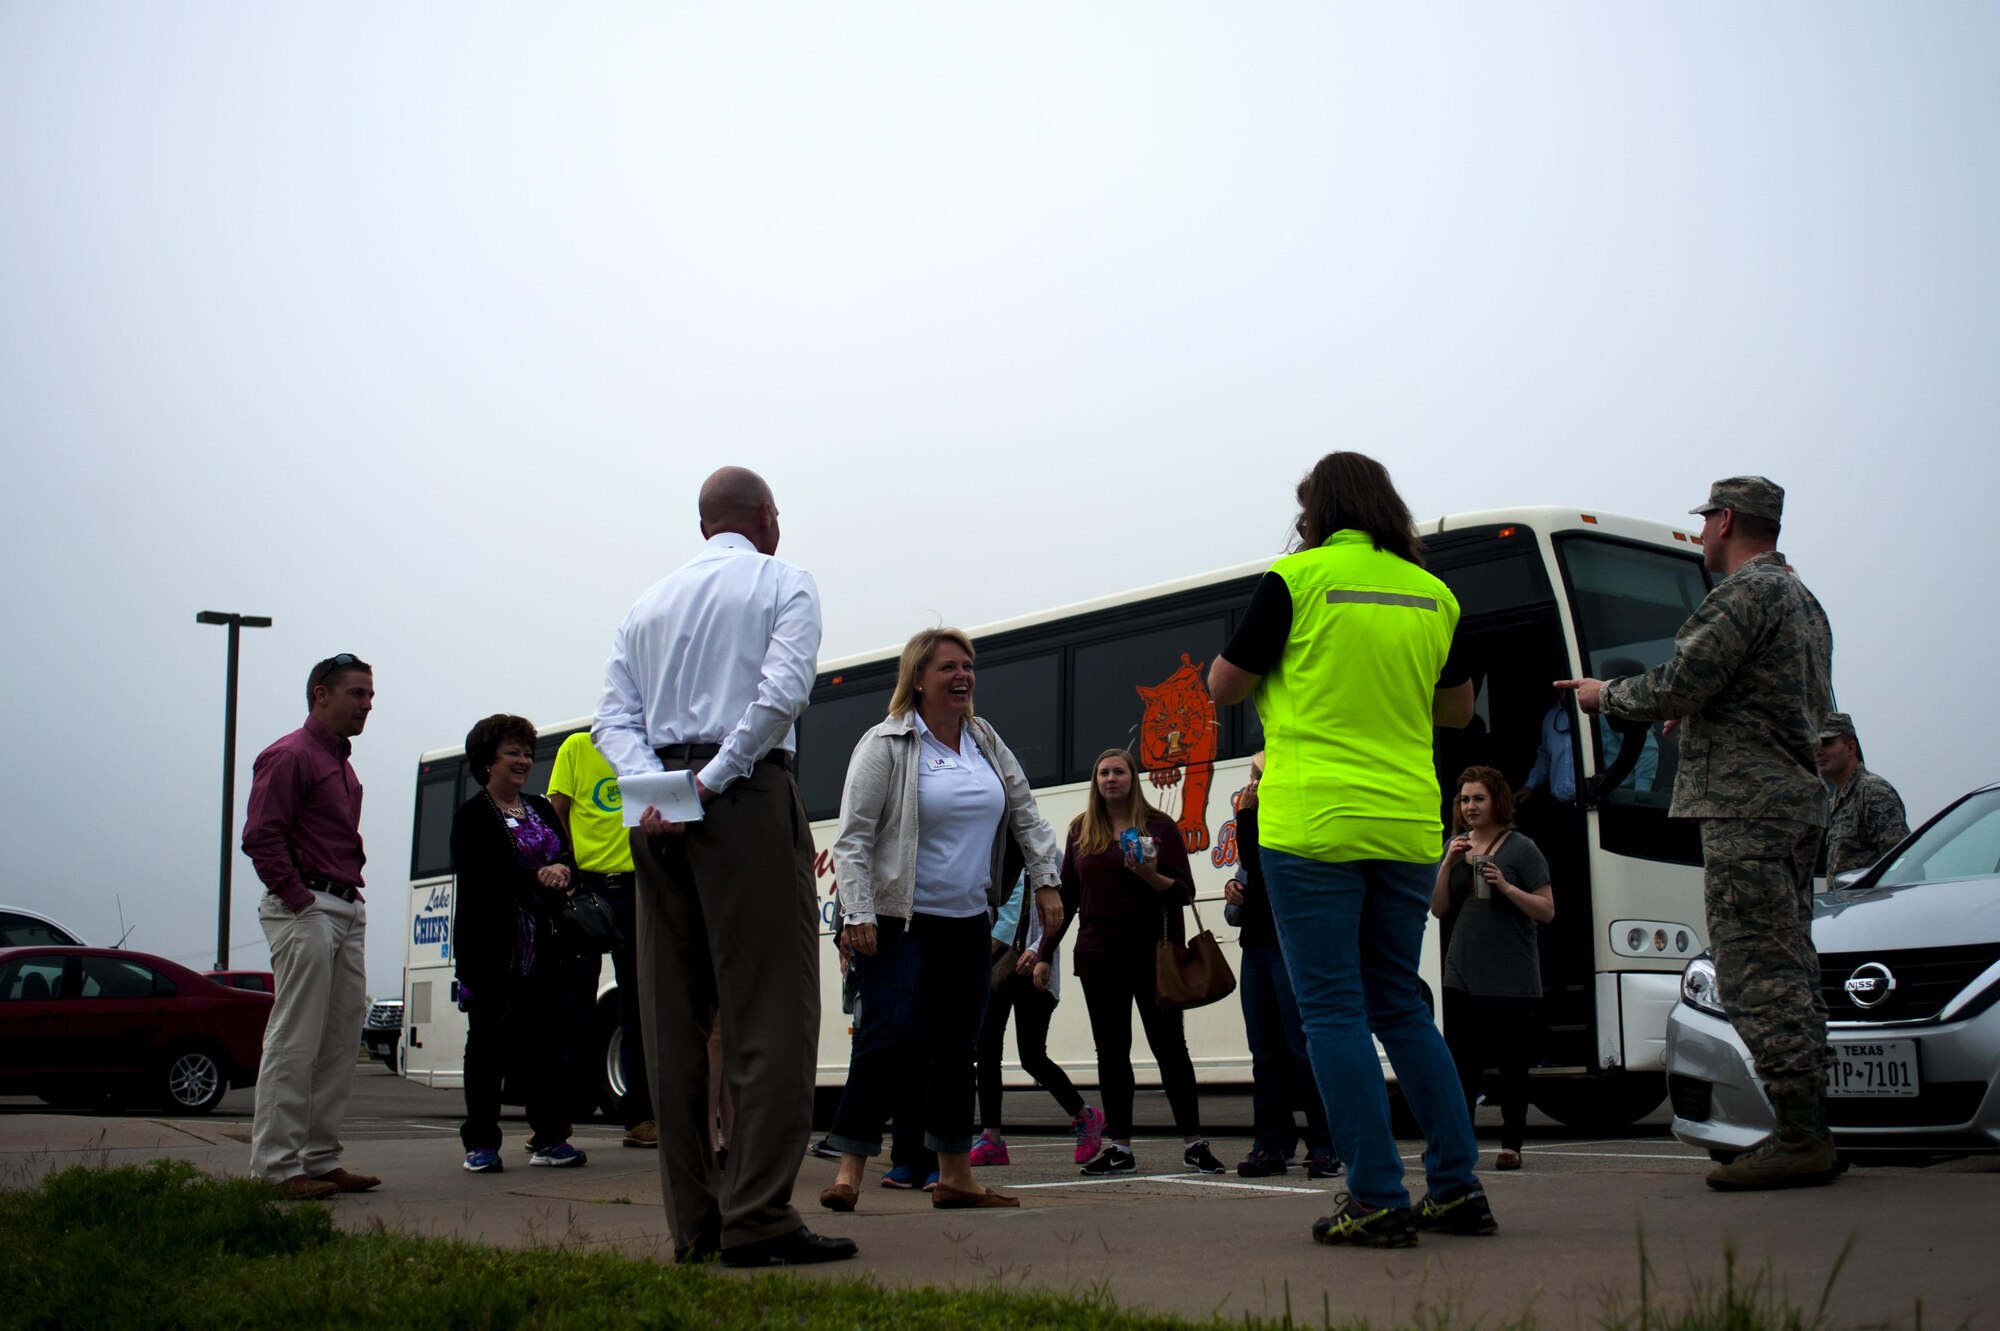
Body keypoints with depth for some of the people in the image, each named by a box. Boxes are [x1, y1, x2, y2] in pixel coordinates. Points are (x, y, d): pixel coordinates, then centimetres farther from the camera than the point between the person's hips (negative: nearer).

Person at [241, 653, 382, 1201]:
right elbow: (261, 836, -16)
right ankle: (276, 1165, -5)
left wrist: (350, 894, 14)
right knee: (295, 1042, -8)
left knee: (341, 1042, 9)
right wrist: (296, 896, -18)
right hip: (306, 910, -10)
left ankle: (320, 1159, 14)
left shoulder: (341, 762, 22)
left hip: (347, 913, 10)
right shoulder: (289, 755, -7)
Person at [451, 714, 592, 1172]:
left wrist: (563, 871, -10)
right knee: (489, 1044, 0)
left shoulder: (541, 810, 20)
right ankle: (480, 1143, 5)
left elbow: (570, 857, 13)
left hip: (544, 949, 5)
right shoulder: (472, 817, -1)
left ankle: (550, 1138, 6)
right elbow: (481, 876, -14)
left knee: (547, 1040, 2)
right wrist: (539, 877, -19)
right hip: (492, 951, -5)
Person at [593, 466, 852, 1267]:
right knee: (771, 1010, -6)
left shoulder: (651, 602, 20)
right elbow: (783, 691, -13)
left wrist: (655, 788, -6)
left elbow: (614, 718, 7)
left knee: (674, 1020, 6)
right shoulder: (782, 584, 5)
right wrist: (714, 781, -11)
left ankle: (692, 1222, 7)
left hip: (659, 814, 6)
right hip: (746, 802, -6)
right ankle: (757, 1217, -12)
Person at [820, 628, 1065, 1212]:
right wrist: (858, 915, -17)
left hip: (969, 923, 7)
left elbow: (1026, 812, 19)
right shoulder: (886, 746, -7)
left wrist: (1046, 879, 10)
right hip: (903, 923, -6)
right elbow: (852, 836, -10)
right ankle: (848, 1169, -8)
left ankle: (955, 1175, 19)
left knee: (957, 1047, 11)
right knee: (891, 1040, -15)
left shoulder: (986, 741, 11)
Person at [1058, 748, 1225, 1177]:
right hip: (1099, 956, 3)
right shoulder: (1081, 831, 10)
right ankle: (1119, 1147, 9)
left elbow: (1185, 891, -2)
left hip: (1152, 955, -3)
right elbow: (1067, 895, 14)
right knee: (1111, 1050, 5)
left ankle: (1193, 1143, 6)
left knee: (1169, 1045, 1)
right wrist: (1046, 952, 11)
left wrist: (1152, 876, -21)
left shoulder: (1159, 826, 1)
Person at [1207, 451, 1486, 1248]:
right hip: (1407, 827, 5)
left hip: (1313, 827, -5)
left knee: (1334, 1011, -1)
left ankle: (1377, 1200, -3)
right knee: (1399, 1005, 16)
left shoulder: (1298, 578, -4)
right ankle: (1458, 1187, 15)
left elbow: (1223, 689, 3)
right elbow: (1457, 709, 22)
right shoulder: (1433, 594, 11)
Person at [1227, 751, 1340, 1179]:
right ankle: (1270, 1144, 10)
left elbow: (1258, 868, -18)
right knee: (1265, 1051, 7)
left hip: (1289, 945, -9)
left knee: (1302, 1045, -11)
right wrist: (1233, 886, 5)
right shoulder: (1262, 822, 20)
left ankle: (1325, 1146, -8)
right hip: (1256, 945, 9)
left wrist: (1246, 815, -13)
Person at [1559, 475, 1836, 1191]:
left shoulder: (1744, 592, -11)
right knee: (1789, 971, 11)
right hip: (1797, 801, 11)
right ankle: (1808, 1131, 12)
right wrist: (1698, 716, 32)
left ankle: (1799, 1137, -12)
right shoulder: (1803, 601, 22)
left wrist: (1607, 694, 1)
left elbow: (1679, 684, -17)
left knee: (1757, 975, -11)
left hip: (1745, 805, -11)